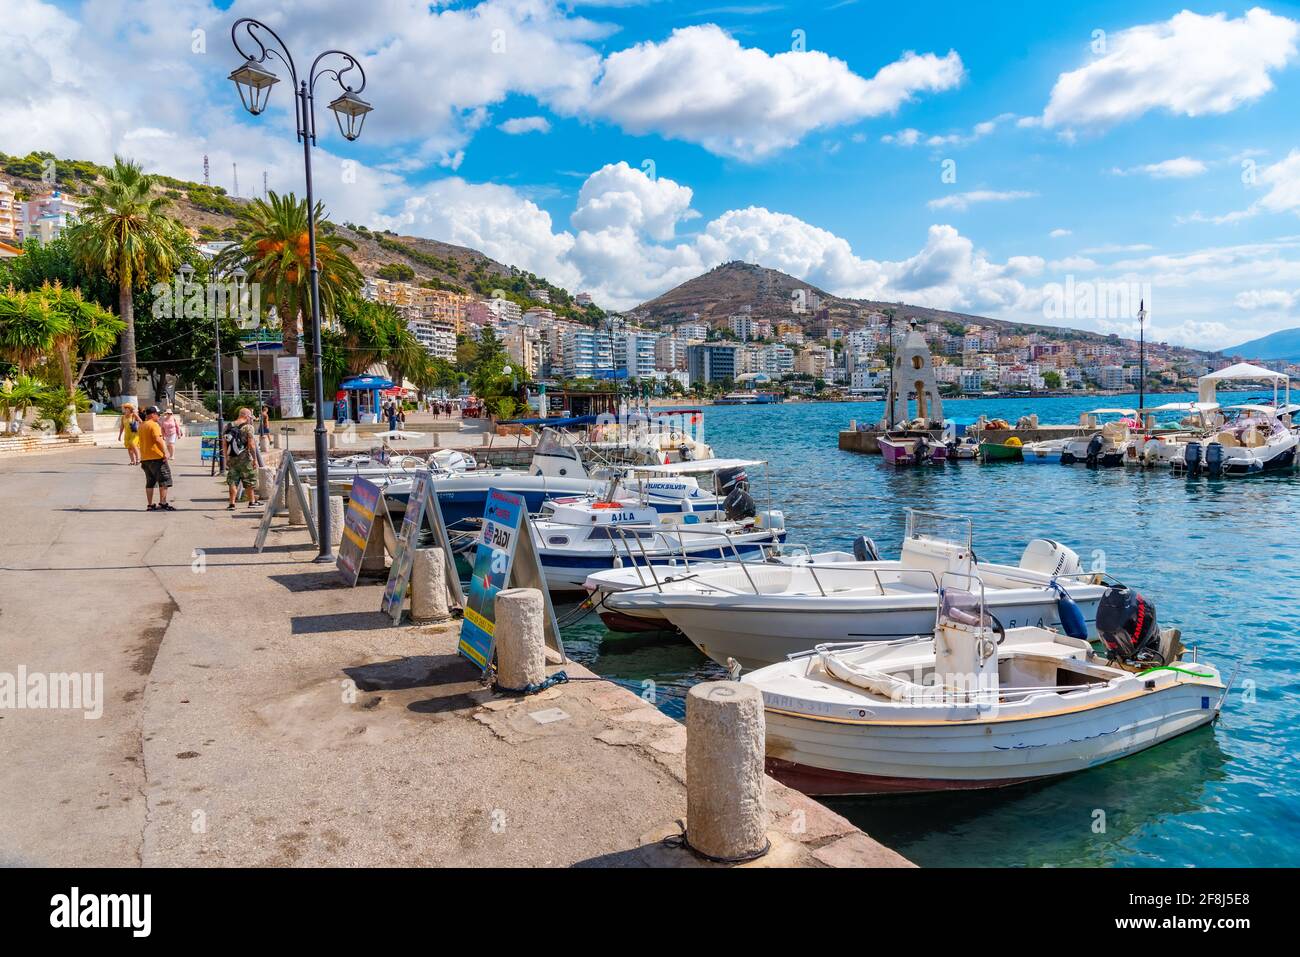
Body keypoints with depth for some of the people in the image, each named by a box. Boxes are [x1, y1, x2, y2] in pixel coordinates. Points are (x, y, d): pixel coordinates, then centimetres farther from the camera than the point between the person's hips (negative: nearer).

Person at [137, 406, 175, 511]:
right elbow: (158, 440, -25)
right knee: (164, 480, -3)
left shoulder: (141, 426, 17)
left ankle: (150, 505, 11)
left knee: (150, 482, 12)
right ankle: (162, 503, -7)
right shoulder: (154, 425, -11)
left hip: (145, 458, 9)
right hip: (156, 457, -9)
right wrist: (164, 452, -23)